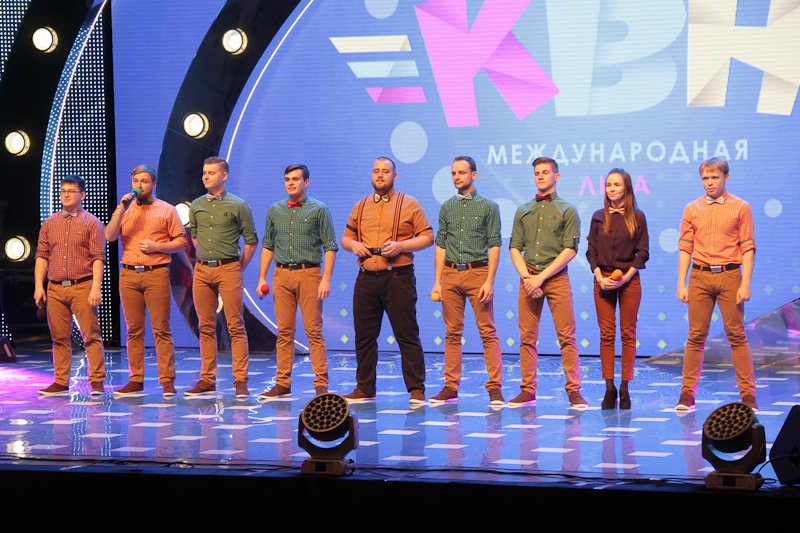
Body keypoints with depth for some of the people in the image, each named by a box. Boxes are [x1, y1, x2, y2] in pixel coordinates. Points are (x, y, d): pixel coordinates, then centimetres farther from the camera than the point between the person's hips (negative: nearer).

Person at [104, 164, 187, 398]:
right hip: (129, 275, 3)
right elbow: (109, 236, -1)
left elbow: (181, 241, 4)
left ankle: (167, 381, -5)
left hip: (156, 274, -3)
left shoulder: (166, 210, 7)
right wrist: (121, 210, -10)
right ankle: (136, 380, 8)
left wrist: (156, 246, -10)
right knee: (134, 330, 4)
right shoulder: (124, 210, 14)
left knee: (161, 329, -6)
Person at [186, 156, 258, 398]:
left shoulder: (238, 206, -2)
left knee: (235, 326, -5)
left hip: (228, 269, -4)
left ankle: (240, 381, -4)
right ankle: (207, 379, 12)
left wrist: (239, 268, 3)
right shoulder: (196, 206, 11)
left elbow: (251, 241, 2)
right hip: (202, 270, 4)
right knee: (206, 327, 6)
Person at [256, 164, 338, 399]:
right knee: (284, 332, 4)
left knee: (314, 331, -6)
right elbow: (267, 246, 17)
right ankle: (282, 383, 8)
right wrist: (262, 278, 10)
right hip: (282, 275, 4)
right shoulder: (275, 210, 13)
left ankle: (321, 384, -3)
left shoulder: (318, 210, 2)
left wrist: (326, 279, -9)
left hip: (309, 274, -4)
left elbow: (330, 246, -1)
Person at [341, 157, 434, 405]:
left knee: (407, 335, -5)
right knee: (364, 335, 7)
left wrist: (400, 246, -15)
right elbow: (346, 237, 21)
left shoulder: (409, 204, 3)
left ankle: (416, 389, -1)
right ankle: (365, 388, 16)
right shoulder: (361, 206, 16)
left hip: (398, 277, -4)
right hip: (366, 279, 5)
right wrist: (353, 244, -2)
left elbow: (427, 237, -1)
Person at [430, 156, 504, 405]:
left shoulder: (488, 207, 2)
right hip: (451, 274, 4)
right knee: (452, 333, 6)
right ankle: (451, 387, 9)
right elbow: (441, 245, 14)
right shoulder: (447, 207, 13)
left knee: (488, 332, -6)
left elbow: (494, 246, -2)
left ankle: (495, 387, -5)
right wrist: (437, 282, 8)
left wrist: (489, 281, -10)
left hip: (478, 273, -4)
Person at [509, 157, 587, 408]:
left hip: (556, 277, -3)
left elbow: (570, 250, -4)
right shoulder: (523, 211, 16)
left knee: (566, 337, -6)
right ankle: (527, 390, 7)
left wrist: (541, 277, -11)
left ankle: (574, 390, -4)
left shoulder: (567, 211, 4)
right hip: (528, 278, 3)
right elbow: (515, 248, 10)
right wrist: (527, 277, -6)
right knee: (527, 337, 2)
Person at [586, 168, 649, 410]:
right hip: (603, 279, 2)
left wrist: (625, 277, -11)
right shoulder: (598, 217, 8)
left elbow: (643, 252, -1)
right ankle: (609, 388, 1)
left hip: (629, 279, -2)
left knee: (628, 334, 0)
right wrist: (600, 277, -7)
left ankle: (624, 388, 3)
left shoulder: (637, 217, 2)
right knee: (606, 334, -1)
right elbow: (591, 251, 7)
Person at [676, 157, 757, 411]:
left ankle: (748, 395, 2)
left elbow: (748, 248, -1)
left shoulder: (740, 207, 3)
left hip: (729, 276, -2)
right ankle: (687, 394, 6)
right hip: (700, 277, 2)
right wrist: (681, 284, 2)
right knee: (696, 337, 2)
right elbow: (685, 248, 8)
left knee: (737, 336, -2)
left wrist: (745, 284, -8)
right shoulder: (692, 209, 9)